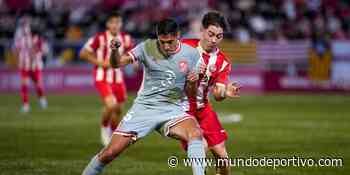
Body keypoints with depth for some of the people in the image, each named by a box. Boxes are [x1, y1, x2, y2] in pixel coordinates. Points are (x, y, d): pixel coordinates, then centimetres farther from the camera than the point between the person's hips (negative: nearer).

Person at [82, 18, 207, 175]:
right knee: (110, 153, -5)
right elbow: (116, 63, -12)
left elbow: (190, 94, 3)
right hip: (144, 107, 0)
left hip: (173, 109, 0)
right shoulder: (147, 47, -7)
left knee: (195, 134, -32)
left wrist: (193, 83, -20)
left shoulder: (192, 55, -4)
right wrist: (114, 50, -34)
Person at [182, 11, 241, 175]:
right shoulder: (185, 46, -14)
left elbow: (217, 95, -8)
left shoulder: (222, 62, -3)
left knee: (222, 156, 1)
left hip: (203, 109, 4)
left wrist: (225, 93, -32)